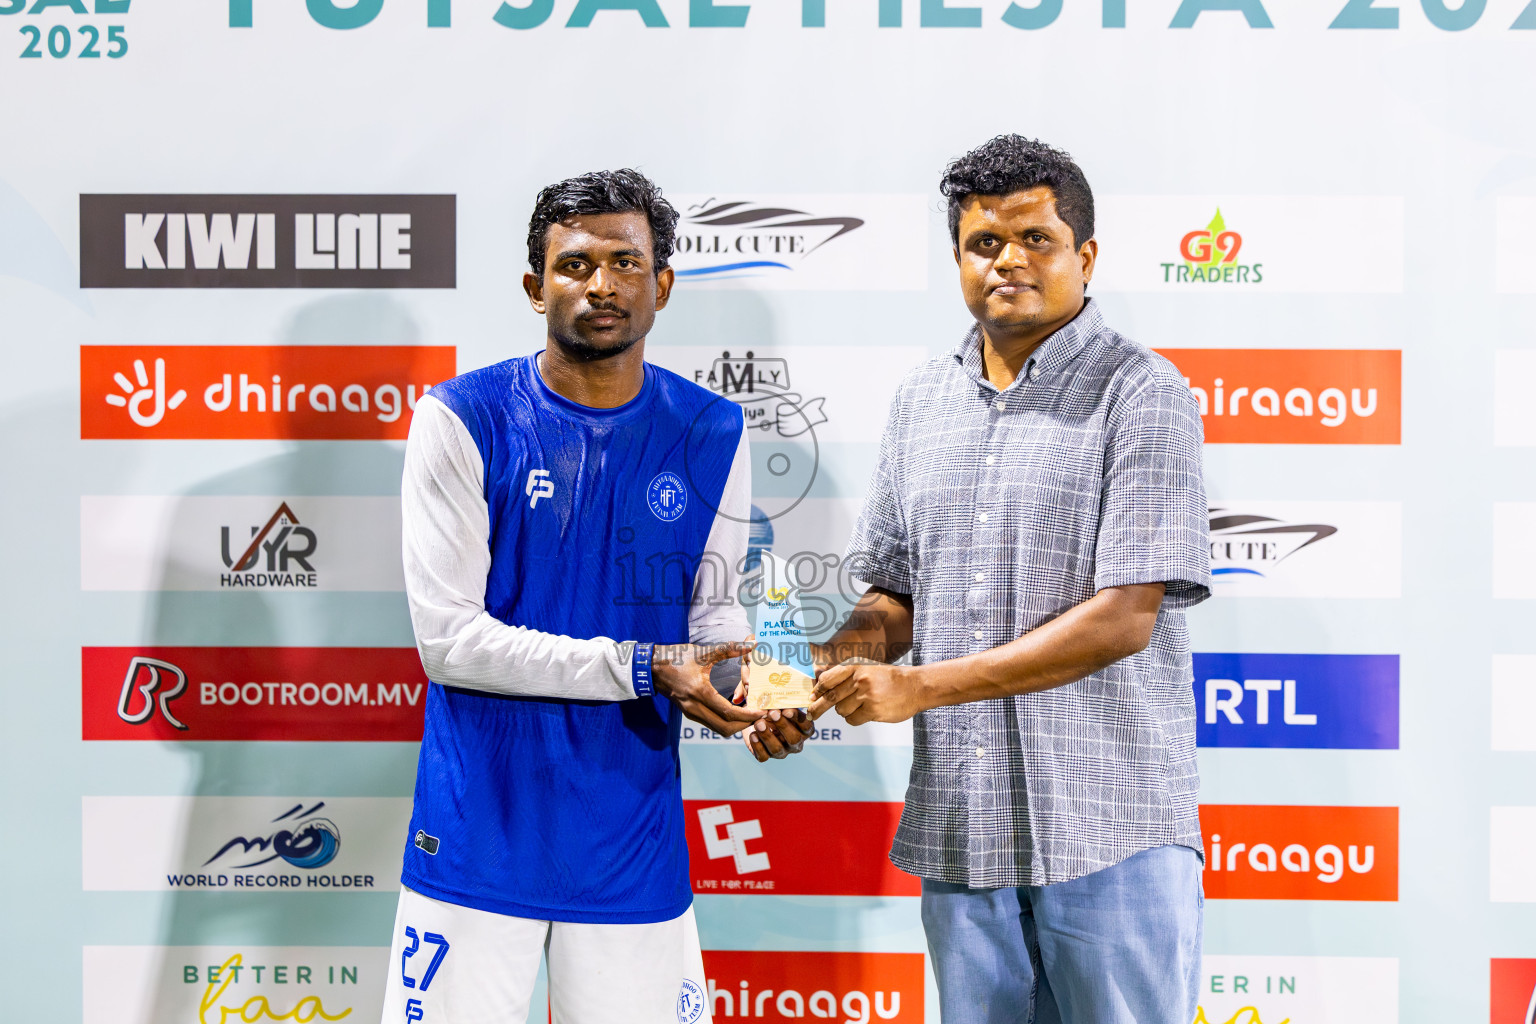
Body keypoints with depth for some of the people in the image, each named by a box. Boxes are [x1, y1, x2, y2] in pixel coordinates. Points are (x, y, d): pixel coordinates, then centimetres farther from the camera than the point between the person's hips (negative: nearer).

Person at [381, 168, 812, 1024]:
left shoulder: (711, 434, 1)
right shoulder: (464, 420, -8)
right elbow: (448, 637, -13)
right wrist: (639, 668, -19)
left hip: (634, 843, 2)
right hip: (479, 837, -2)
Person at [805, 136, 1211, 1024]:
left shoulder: (1143, 394, -7)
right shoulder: (922, 399, 12)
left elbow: (1123, 617, -15)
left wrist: (922, 687, -17)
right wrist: (818, 675, -5)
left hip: (1109, 829, -5)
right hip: (960, 827, 5)